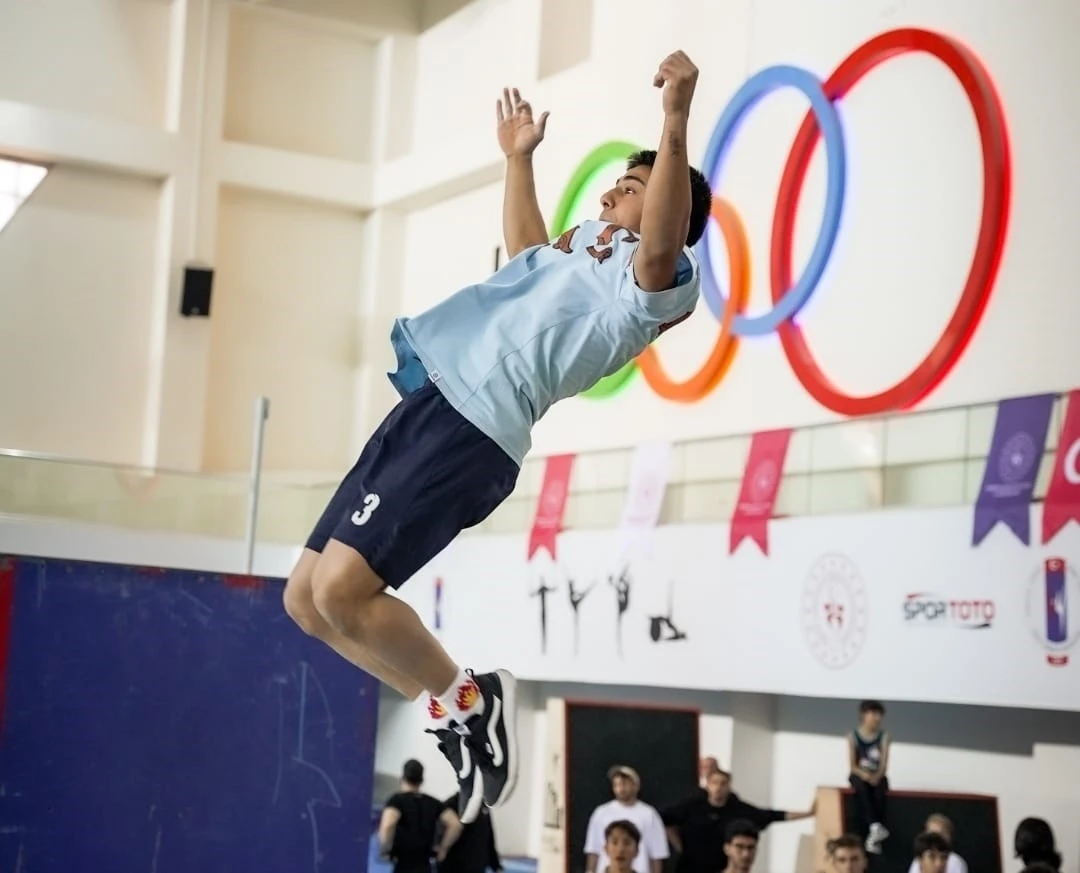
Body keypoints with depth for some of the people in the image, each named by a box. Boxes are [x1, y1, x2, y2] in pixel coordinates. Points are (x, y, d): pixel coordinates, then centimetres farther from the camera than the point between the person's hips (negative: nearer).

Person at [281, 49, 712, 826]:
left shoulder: (651, 281, -2)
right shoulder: (580, 250, 27)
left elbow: (664, 244, -27)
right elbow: (525, 250, 49)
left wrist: (676, 121, -36)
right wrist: (520, 158, 50)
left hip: (473, 423, -10)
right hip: (430, 406, 10)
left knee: (341, 588, -23)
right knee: (308, 600, 9)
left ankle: (469, 704, -1)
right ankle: (455, 712, 16)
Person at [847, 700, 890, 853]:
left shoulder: (883, 737, 5)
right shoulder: (853, 736, 1)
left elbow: (884, 764, -3)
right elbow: (852, 764, -4)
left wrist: (877, 776, -24)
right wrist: (863, 774, -24)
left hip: (877, 776, 1)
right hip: (859, 775, -1)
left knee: (881, 792, -33)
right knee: (863, 788, -37)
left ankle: (874, 837, -36)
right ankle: (875, 825, -50)